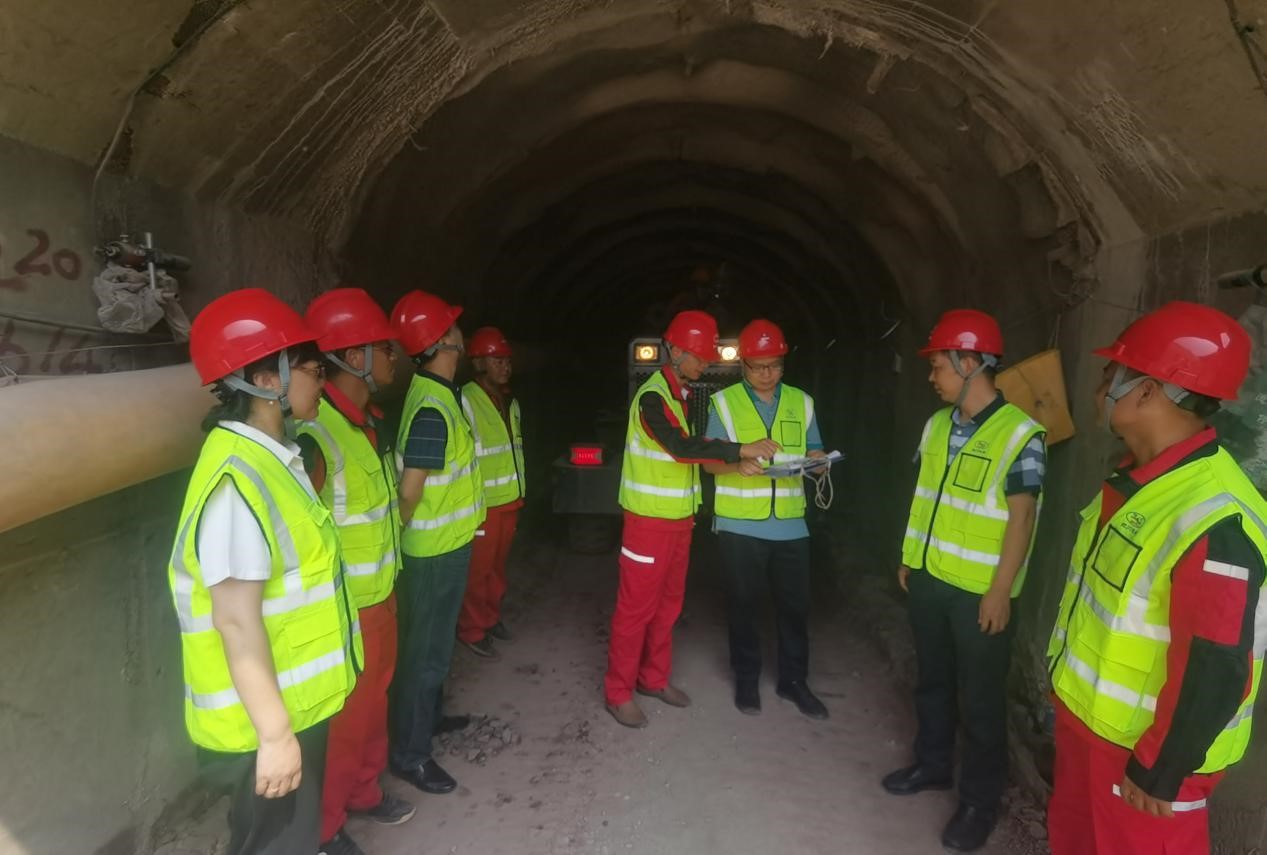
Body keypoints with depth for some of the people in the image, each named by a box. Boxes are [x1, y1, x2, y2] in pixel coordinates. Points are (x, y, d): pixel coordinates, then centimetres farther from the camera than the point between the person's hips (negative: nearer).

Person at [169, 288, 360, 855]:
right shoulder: (239, 480, -26)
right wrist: (274, 732, -22)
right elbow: (237, 619, -27)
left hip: (297, 701, 9)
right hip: (268, 716, -9)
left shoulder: (271, 456, 4)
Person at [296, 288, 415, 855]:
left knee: (374, 699, 23)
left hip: (381, 594, 8)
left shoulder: (371, 420, 4)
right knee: (342, 716, 10)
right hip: (343, 608, -8)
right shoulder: (316, 436, -25)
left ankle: (364, 791, 45)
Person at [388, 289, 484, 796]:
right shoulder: (433, 409, -25)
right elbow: (410, 490, -24)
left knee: (435, 640, 23)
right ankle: (410, 751, 17)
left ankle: (429, 716, 41)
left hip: (445, 544, 9)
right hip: (435, 550, -9)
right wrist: (406, 535, -9)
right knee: (427, 648, 3)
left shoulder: (439, 394, 7)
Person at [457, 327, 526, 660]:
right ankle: (472, 630, 19)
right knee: (477, 569, 4)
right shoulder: (466, 401, -17)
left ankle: (491, 617, 35)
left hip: (509, 500, 8)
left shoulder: (510, 401, 11)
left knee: (498, 564, 19)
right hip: (482, 503, -8)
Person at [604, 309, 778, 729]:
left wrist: (734, 462, -1)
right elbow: (681, 447, -29)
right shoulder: (652, 397, -17)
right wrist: (740, 449, -27)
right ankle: (619, 692, 13)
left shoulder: (682, 394, 12)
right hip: (650, 519, -9)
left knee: (668, 603, 16)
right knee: (637, 607, 0)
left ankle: (654, 678, 31)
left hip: (679, 518, 9)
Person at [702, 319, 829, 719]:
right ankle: (746, 679, 27)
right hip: (740, 524, -2)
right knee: (744, 605, 10)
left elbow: (815, 455, 10)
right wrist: (741, 460, -25)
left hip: (790, 525, 3)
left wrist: (816, 462, -15)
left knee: (795, 604, 10)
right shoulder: (724, 402, 0)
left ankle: (793, 680, 28)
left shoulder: (801, 402, 9)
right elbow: (709, 461, -4)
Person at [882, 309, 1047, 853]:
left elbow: (1021, 518, -16)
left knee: (980, 698, 8)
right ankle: (932, 764, 39)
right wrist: (909, 558, 15)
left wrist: (1000, 592, -16)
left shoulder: (1020, 435, -16)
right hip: (930, 578, 7)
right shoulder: (938, 425, 5)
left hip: (979, 590, -6)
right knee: (933, 679, 20)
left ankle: (981, 800, 25)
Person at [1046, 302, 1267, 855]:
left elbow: (1215, 671, -27)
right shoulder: (1134, 482, 1)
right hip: (1084, 716, 8)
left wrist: (1158, 772, -18)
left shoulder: (1214, 518, -29)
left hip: (1140, 747, -8)